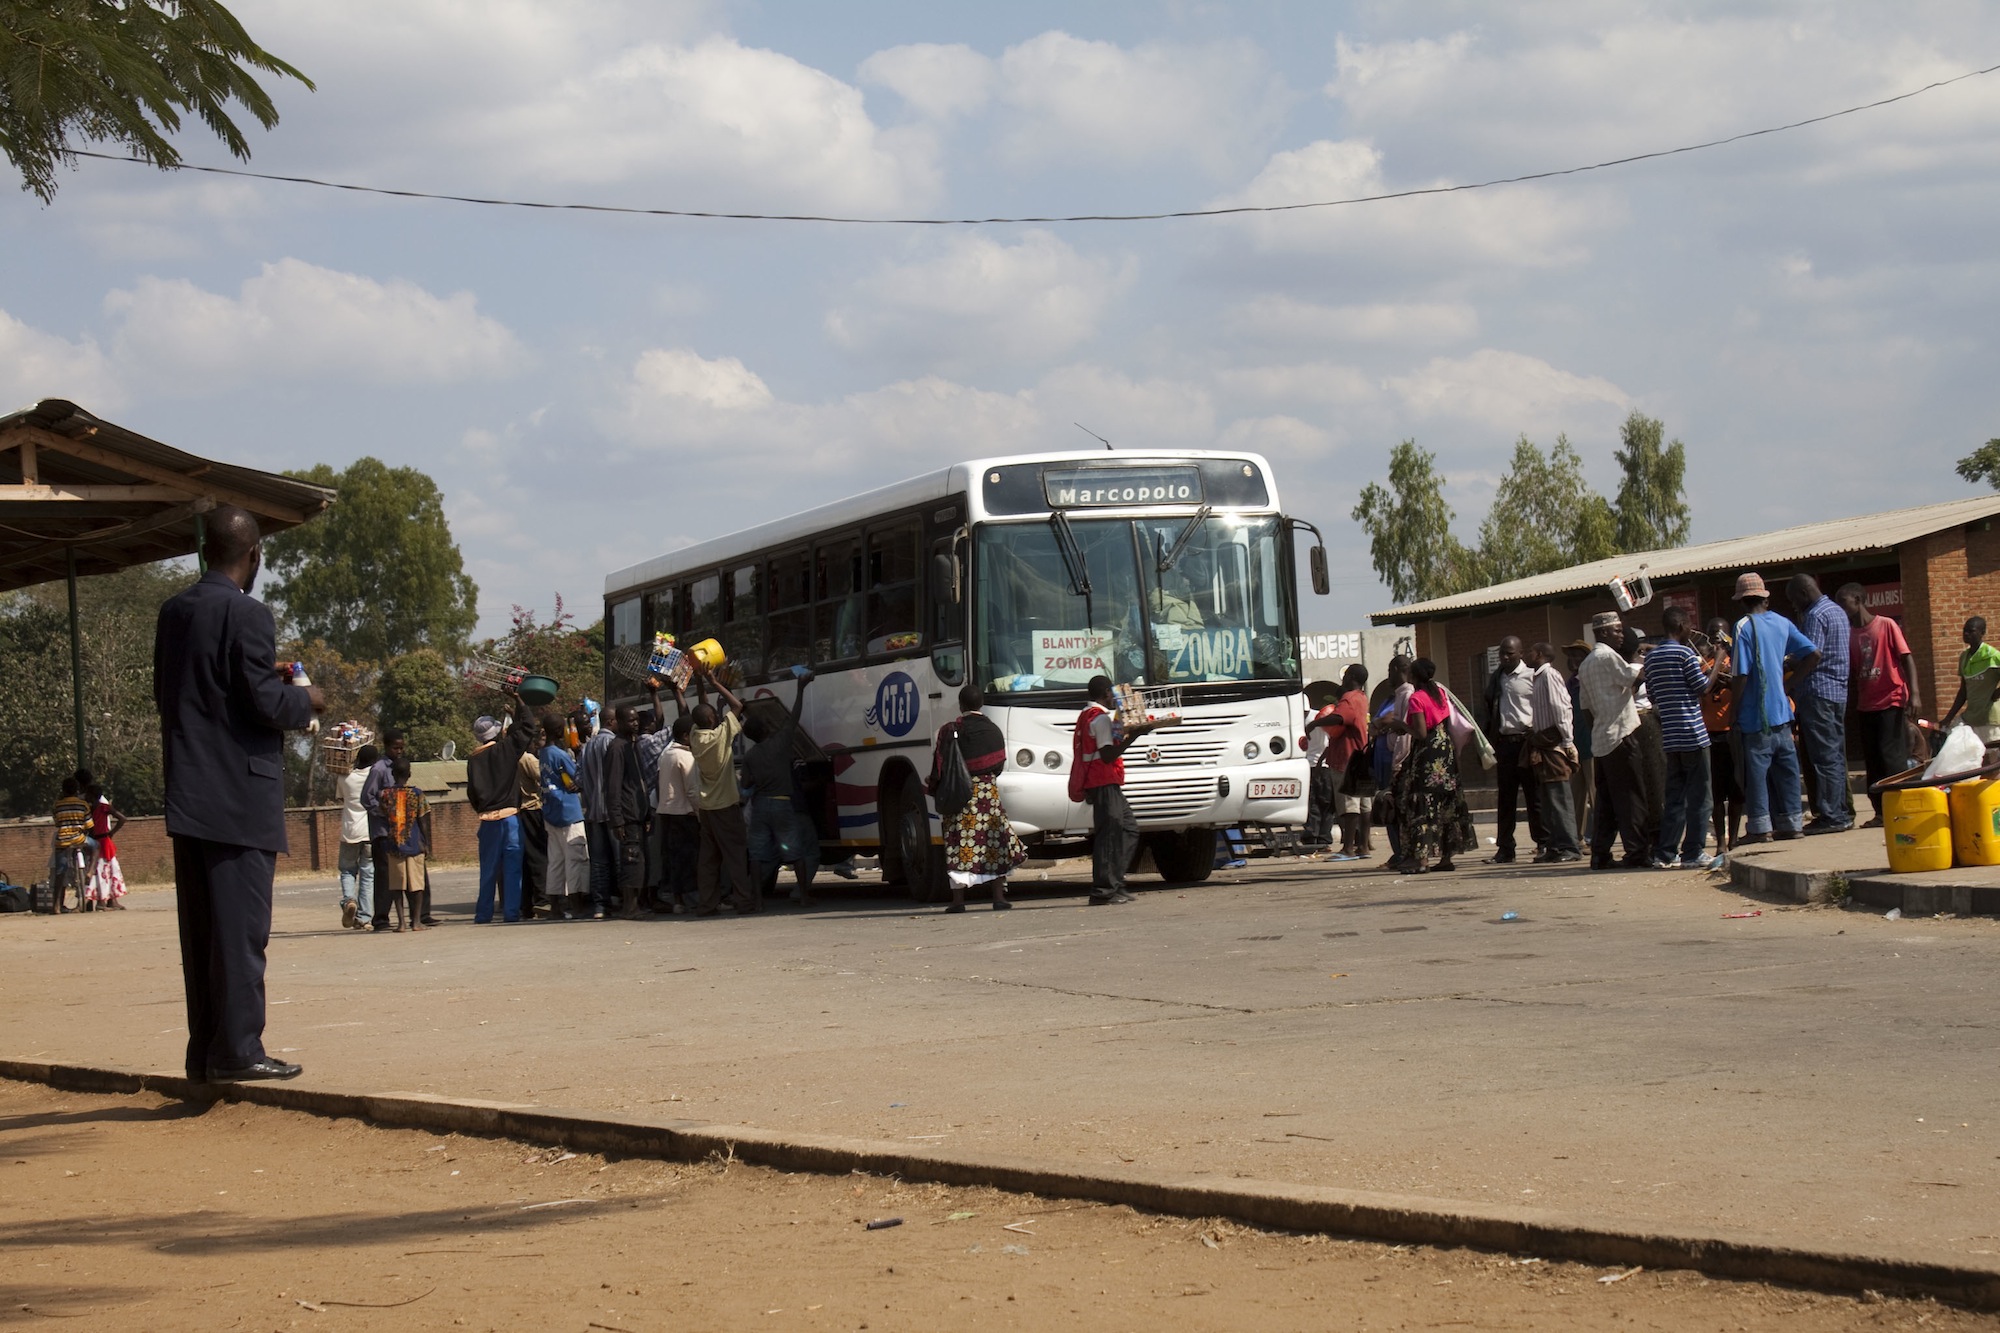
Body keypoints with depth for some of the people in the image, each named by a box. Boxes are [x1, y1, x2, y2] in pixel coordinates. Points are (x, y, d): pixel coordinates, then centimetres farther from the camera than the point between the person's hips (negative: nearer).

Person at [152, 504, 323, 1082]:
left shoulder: (173, 612, 11)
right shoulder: (247, 615, -12)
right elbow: (267, 705, -16)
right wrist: (306, 701, 5)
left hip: (187, 794, 7)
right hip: (240, 797, -7)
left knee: (201, 929, 10)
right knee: (241, 926, -5)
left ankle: (205, 1052, 13)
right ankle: (237, 1050, -5)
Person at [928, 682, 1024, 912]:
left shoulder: (949, 731, -6)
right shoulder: (994, 731, 6)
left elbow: (939, 766, -6)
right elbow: (1000, 764, 12)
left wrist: (932, 788, 8)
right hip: (989, 793, 3)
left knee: (959, 846, -2)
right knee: (995, 843, 7)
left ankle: (958, 899, -5)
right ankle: (999, 897, 5)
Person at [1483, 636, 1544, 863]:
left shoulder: (1532, 676, -3)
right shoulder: (1495, 678, 14)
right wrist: (1489, 741, 12)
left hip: (1527, 740, -5)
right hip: (1503, 741, 5)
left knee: (1534, 796, -2)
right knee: (1505, 797, 6)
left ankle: (1543, 843, 4)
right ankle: (1505, 847, 9)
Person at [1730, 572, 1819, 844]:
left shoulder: (1744, 627, -12)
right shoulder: (1782, 623, 7)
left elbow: (1741, 675, -15)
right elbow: (1813, 654, 5)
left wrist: (1735, 712, -6)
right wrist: (1789, 677, 14)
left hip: (1755, 714, -6)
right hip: (1782, 710, 6)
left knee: (1757, 770, -1)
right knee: (1786, 766, 11)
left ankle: (1760, 827, 0)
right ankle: (1790, 822, 15)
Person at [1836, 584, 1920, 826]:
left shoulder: (1886, 625, -4)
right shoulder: (1850, 633, 11)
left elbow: (1906, 658, -7)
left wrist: (1914, 693, -17)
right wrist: (1854, 709, 8)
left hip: (1891, 702, -6)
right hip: (1865, 705, 6)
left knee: (1891, 756, -10)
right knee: (1872, 761, 5)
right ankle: (1881, 812, 8)